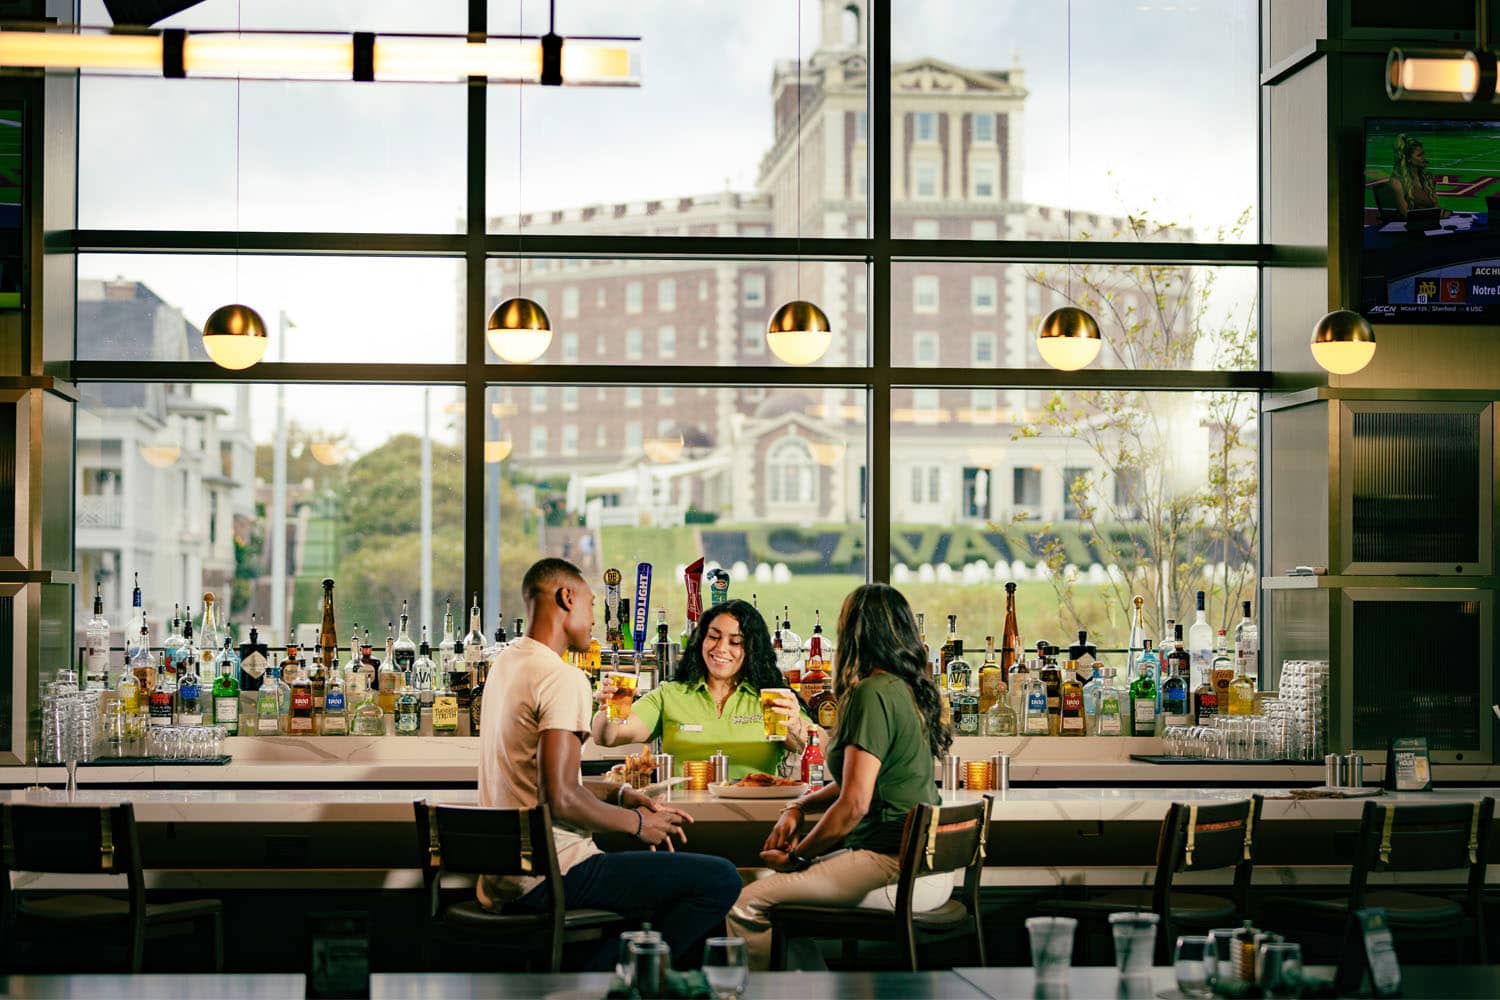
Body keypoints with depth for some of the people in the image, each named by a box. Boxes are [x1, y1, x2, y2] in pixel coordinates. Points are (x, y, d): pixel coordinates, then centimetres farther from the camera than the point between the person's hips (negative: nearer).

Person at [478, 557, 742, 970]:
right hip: (551, 875, -10)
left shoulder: (507, 664, 15)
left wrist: (619, 794, 12)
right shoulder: (562, 677, -15)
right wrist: (636, 822, -8)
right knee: (721, 880, -11)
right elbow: (561, 799, -23)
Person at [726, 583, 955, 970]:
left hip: (893, 869, -10)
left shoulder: (872, 694, -14)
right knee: (775, 885, 20)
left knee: (747, 907, -11)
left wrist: (796, 857, -5)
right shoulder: (907, 689, 15)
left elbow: (854, 805, -18)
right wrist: (798, 807, 13)